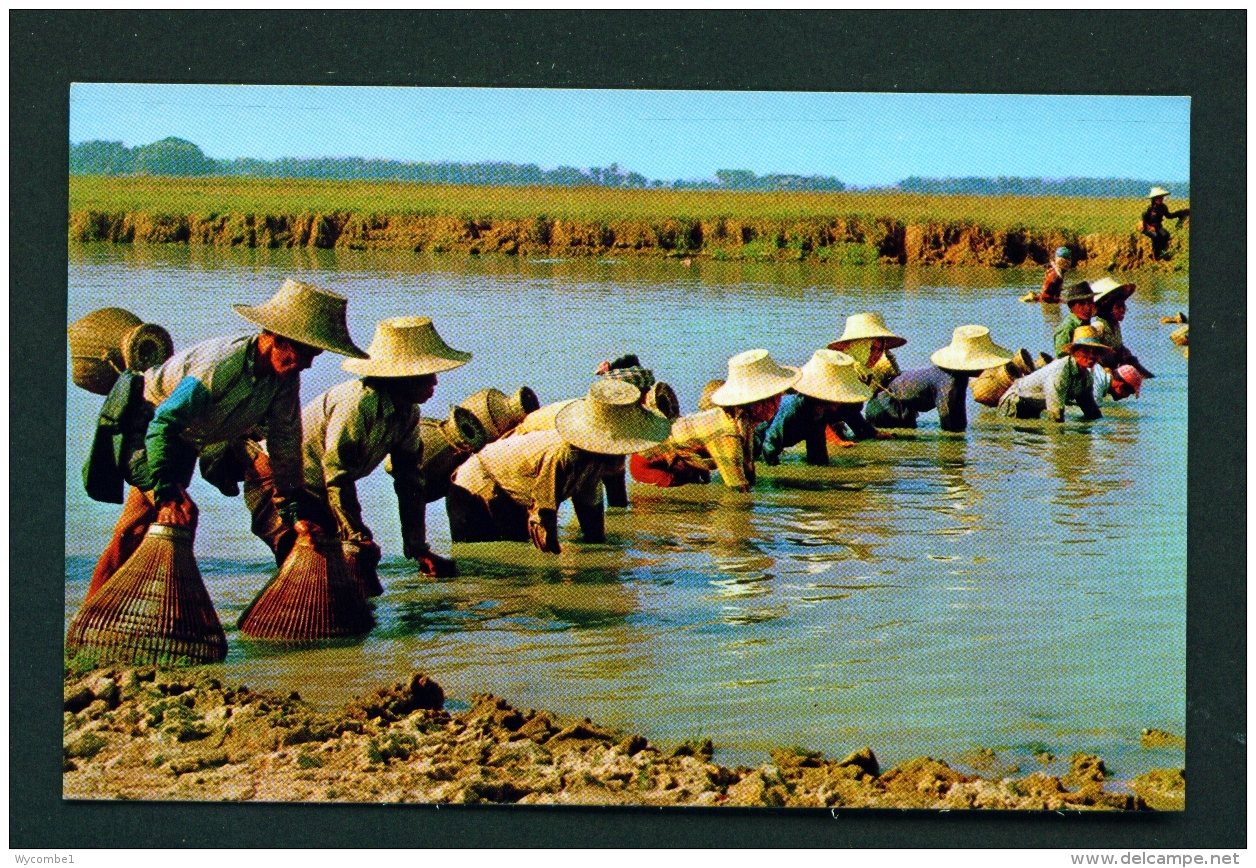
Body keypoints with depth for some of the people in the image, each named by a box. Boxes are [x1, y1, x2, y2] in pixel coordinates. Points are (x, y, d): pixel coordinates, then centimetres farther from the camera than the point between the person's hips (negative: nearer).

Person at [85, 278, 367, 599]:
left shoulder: (286, 378, -16)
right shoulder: (219, 363, -38)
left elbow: (285, 444, -5)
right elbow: (162, 426, -40)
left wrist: (292, 503, -7)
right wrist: (166, 493, -45)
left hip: (189, 437, 8)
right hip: (145, 421, -8)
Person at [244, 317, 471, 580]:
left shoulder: (408, 411, -3)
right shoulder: (357, 402, -31)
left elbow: (410, 480, 0)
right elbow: (337, 476, -31)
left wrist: (419, 550, -5)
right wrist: (358, 538, -30)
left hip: (318, 495, 9)